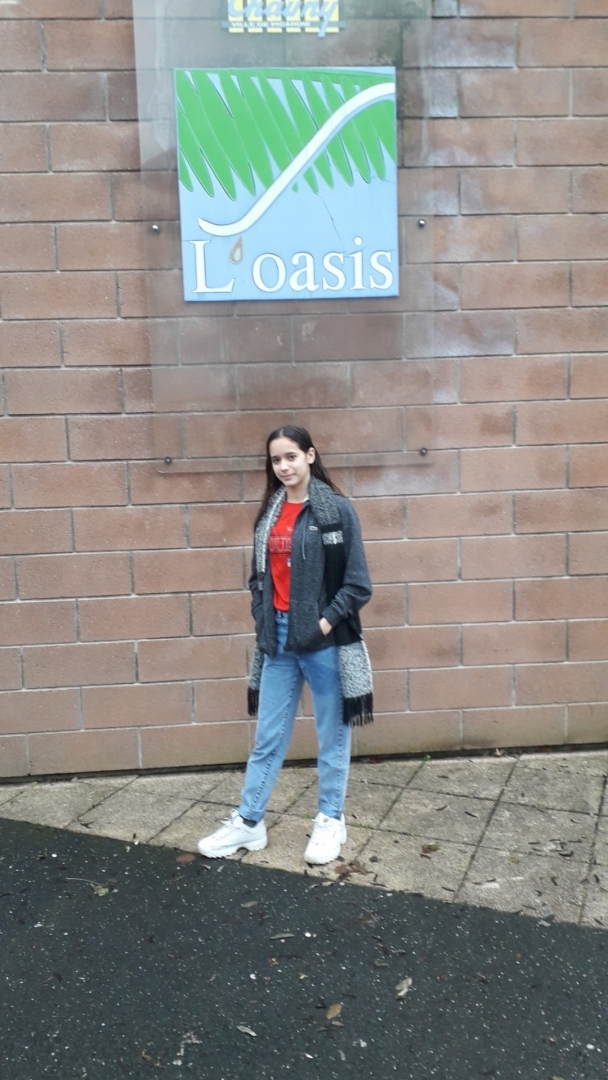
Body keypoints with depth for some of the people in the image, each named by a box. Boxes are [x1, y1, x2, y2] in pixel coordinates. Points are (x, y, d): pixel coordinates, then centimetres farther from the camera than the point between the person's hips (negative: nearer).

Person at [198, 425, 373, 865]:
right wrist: (263, 622, 2)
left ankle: (331, 821, 27)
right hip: (278, 639, 5)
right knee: (267, 737, 13)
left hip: (324, 640, -5)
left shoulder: (337, 510, -9)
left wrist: (326, 622, -16)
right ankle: (248, 822, 25)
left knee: (332, 736, 11)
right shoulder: (269, 513, 8)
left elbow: (358, 584, -10)